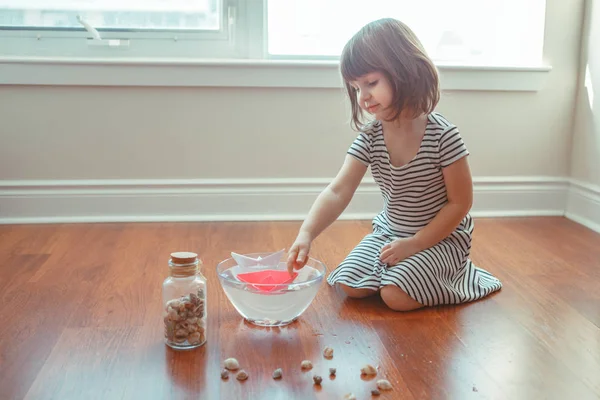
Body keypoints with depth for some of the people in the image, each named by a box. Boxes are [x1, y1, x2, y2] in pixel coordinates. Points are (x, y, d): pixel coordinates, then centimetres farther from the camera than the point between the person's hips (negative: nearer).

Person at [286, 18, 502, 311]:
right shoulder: (369, 137, -11)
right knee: (351, 285, -10)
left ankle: (455, 269, 6)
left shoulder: (443, 136, -23)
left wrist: (415, 244, -20)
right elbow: (337, 192, -21)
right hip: (390, 231, 5)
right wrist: (306, 234, -37)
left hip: (441, 236, -4)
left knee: (396, 295, -22)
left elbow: (460, 203, -16)